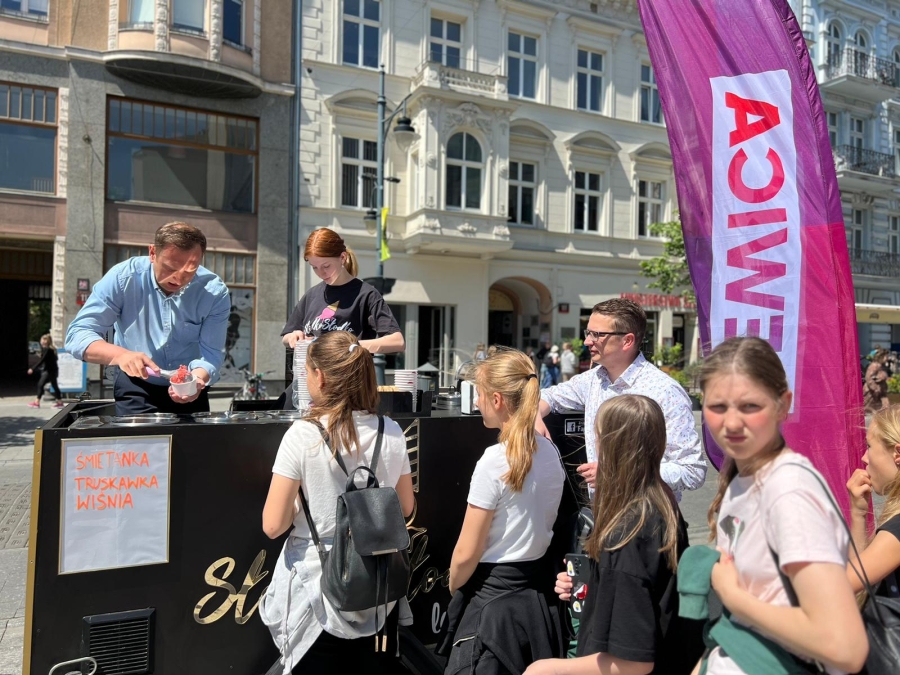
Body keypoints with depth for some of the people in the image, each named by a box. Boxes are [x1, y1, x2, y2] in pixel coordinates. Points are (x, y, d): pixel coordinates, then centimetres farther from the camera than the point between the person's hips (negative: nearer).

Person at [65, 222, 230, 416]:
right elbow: (78, 334, -19)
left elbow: (211, 353, -19)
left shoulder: (215, 292, -17)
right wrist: (120, 355, -38)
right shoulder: (122, 278, -17)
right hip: (136, 389, -1)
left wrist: (196, 380, -41)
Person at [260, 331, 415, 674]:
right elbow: (405, 507, 4)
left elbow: (273, 525, -17)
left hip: (318, 590, -3)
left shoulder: (303, 435, -18)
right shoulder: (391, 433, -7)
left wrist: (303, 501, 1)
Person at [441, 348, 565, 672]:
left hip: (492, 599, -7)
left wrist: (453, 590, 2)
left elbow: (466, 554, -16)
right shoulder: (550, 451, -1)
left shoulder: (495, 460, -22)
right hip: (537, 593, 7)